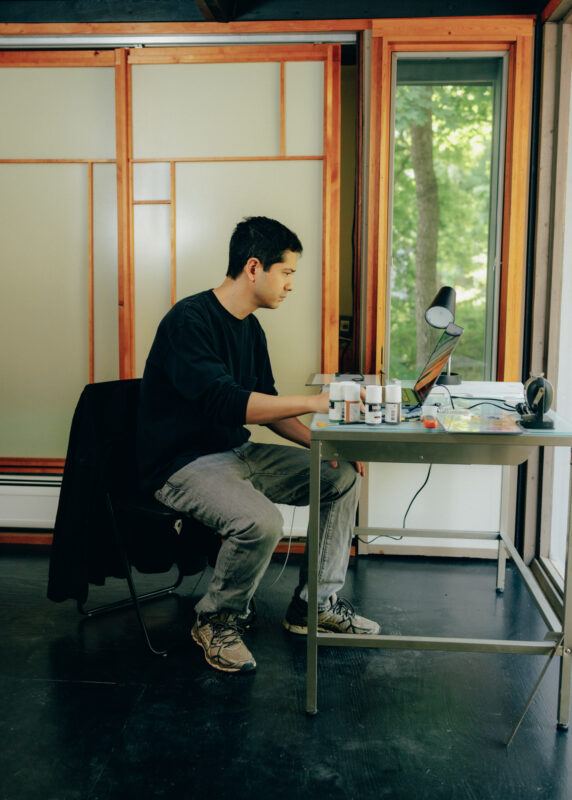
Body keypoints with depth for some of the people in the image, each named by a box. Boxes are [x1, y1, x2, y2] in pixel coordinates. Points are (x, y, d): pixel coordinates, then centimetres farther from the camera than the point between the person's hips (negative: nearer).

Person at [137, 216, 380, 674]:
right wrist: (316, 402, -31)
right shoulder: (189, 321, -20)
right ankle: (217, 621, -4)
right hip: (183, 464, -9)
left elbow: (265, 405, 12)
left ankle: (315, 604, 11)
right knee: (261, 521, -34)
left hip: (236, 454, 9)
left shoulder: (250, 328, 8)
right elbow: (226, 402, -32)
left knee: (343, 477, 3)